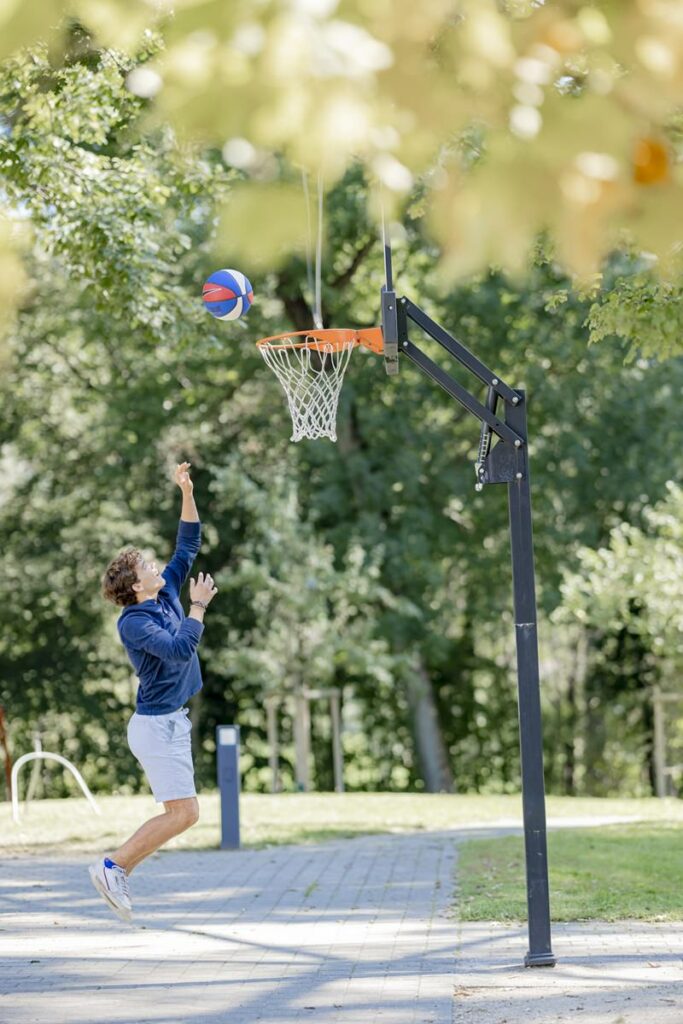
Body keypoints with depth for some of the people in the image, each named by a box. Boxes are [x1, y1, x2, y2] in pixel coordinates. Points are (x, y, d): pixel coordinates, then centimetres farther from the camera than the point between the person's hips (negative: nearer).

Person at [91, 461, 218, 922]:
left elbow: (189, 545, 13)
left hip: (172, 723, 9)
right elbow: (180, 649, -28)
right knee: (183, 813, -11)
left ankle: (117, 871, 12)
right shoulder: (134, 623, -15)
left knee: (182, 814, 8)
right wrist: (199, 607, -19)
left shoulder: (168, 596, 8)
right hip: (156, 725, -9)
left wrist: (188, 493, 6)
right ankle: (113, 866, -3)